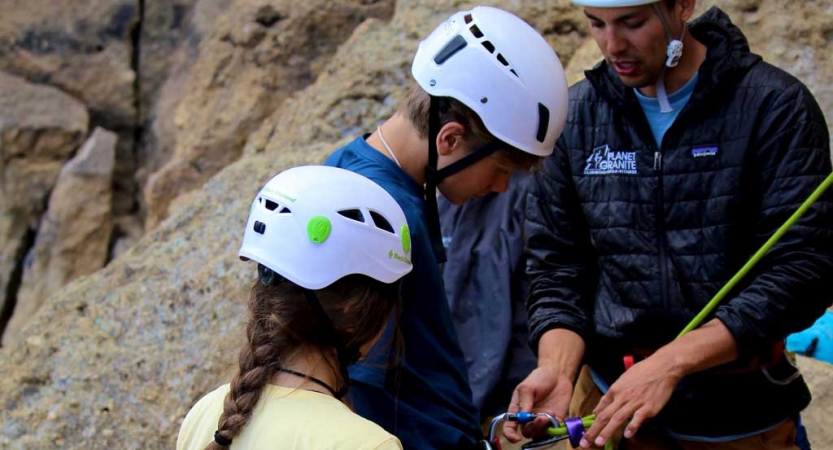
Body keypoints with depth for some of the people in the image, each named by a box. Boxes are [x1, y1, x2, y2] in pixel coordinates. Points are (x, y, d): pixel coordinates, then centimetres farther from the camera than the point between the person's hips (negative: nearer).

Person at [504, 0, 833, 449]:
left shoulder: (776, 105, -11)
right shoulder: (575, 117, -1)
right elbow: (556, 267, 2)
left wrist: (671, 361, -25)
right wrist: (556, 369, -17)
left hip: (742, 412, -2)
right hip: (608, 398, 2)